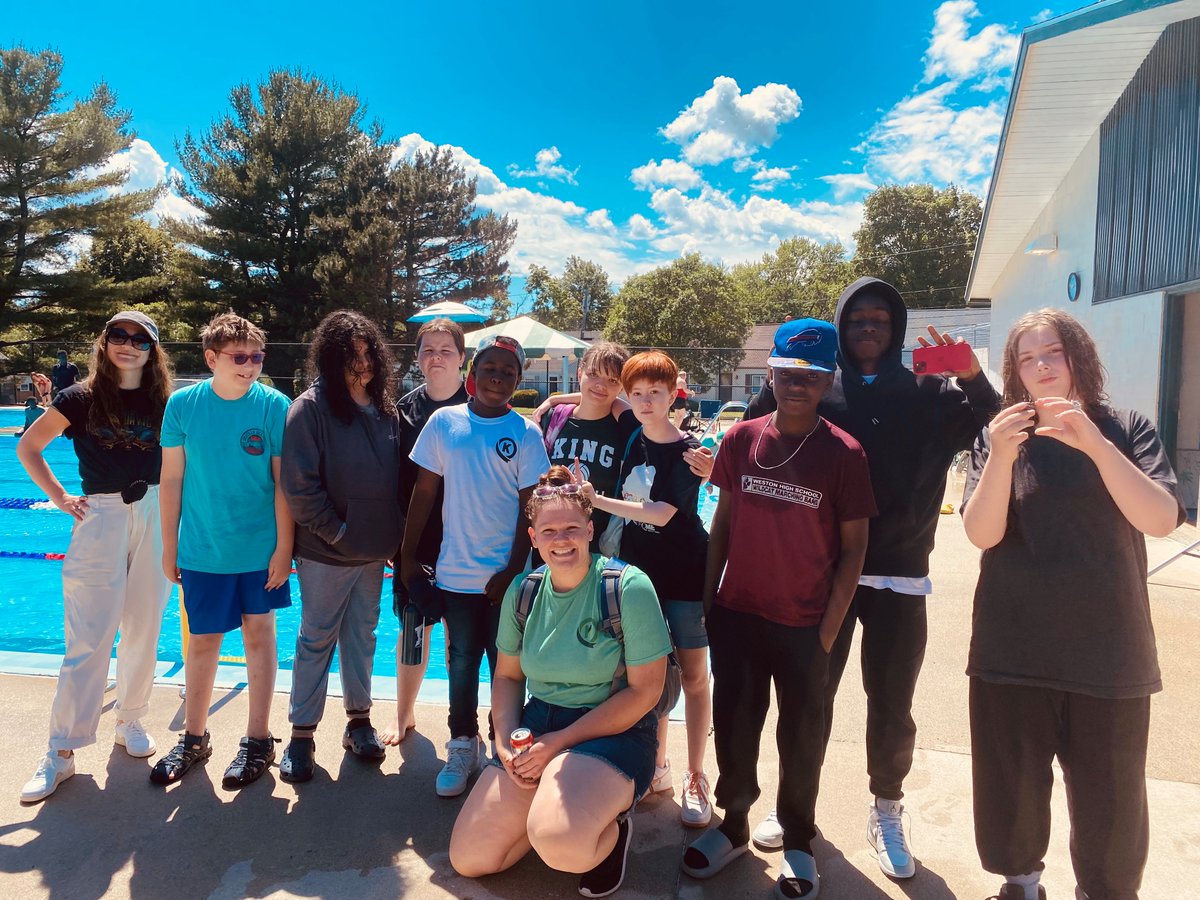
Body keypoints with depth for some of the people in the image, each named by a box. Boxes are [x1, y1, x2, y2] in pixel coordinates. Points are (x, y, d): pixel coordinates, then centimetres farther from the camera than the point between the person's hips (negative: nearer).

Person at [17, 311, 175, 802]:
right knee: (89, 638, -3)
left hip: (154, 518, 2)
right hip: (99, 517, -2)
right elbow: (28, 447, 9)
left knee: (144, 630, 10)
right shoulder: (82, 398, 0)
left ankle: (131, 721, 27)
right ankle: (61, 750, 7)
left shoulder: (165, 403, 4)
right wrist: (59, 498, 1)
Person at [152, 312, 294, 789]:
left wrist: (284, 547, -8)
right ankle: (194, 738, 32)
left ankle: (258, 739, 24)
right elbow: (171, 480, 1)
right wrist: (169, 547, 3)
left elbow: (283, 482, -7)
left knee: (258, 634, 10)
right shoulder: (183, 404, -5)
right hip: (202, 549, 1)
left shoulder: (274, 406, -9)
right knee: (201, 641, 12)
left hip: (259, 548, -1)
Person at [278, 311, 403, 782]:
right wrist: (335, 531, -13)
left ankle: (359, 720, 30)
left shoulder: (386, 409, 5)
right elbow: (298, 485, -15)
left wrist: (392, 537, 2)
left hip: (374, 551, 5)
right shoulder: (311, 407, -11)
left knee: (361, 636, 16)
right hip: (326, 553, -5)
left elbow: (397, 478, 10)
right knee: (317, 640, 7)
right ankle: (301, 734, 21)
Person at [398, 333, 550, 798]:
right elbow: (424, 491, 4)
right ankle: (462, 746, 30)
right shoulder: (444, 422, 0)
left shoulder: (525, 433, -4)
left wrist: (512, 571, -9)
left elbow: (530, 508, -5)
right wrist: (408, 555, 3)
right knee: (462, 663, 13)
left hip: (505, 576, -1)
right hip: (455, 572, 1)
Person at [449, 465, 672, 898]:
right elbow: (507, 675, 12)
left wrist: (560, 743, -16)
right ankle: (550, 812, 20)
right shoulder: (523, 592, 0)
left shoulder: (629, 587, -16)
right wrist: (506, 742, -7)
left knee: (558, 842, -32)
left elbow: (645, 691, -15)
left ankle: (611, 830, 2)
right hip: (538, 725, 5)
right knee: (468, 859, -1)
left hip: (614, 733, -5)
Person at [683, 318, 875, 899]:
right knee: (733, 724, 15)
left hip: (803, 625, -2)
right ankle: (734, 825, 37)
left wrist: (829, 630, -8)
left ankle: (798, 841, 34)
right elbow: (723, 522, 6)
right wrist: (706, 599, 5)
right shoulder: (741, 439, -2)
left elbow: (853, 547, -5)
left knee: (800, 736, 13)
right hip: (736, 613, 3)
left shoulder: (844, 454, -10)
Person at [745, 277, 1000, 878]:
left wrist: (974, 380, -26)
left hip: (898, 574, 1)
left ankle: (886, 811, 33)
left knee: (892, 704, 11)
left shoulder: (926, 393, 4)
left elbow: (995, 425, -7)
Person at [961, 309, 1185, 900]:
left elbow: (1162, 520, -14)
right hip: (1013, 651, 0)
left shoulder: (1127, 430, 1)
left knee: (1110, 803, 11)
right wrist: (1001, 458, -26)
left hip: (1109, 653, 0)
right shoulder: (997, 437, 1)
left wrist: (1097, 446, -25)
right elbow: (981, 534, -11)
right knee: (1011, 792, 11)